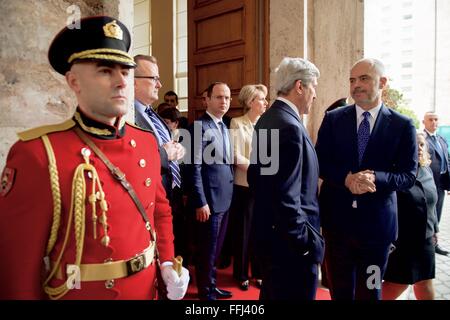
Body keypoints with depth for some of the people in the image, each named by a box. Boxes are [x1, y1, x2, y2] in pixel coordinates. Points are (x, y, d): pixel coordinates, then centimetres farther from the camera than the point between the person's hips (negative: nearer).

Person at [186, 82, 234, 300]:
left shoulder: (225, 127, 13)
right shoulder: (199, 126, -13)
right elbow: (195, 168, -17)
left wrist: (229, 194, 10)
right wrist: (201, 202, -19)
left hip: (225, 199, 8)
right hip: (209, 200, -8)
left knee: (216, 249, 19)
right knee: (206, 250, 7)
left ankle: (212, 285, 35)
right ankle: (205, 291, 25)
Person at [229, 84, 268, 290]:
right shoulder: (237, 124, -6)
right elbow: (236, 157, -13)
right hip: (244, 186, -4)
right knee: (243, 230, 8)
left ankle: (259, 271, 28)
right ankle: (241, 274, 25)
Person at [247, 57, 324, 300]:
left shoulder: (266, 120, 7)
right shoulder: (289, 126, -22)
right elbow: (286, 198, -26)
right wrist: (308, 243, -17)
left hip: (268, 231, 10)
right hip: (290, 242, -9)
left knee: (271, 293, 24)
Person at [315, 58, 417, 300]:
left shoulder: (402, 125, -2)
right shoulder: (333, 118, 1)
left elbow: (408, 175, -4)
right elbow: (320, 163, -2)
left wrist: (375, 178, -23)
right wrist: (347, 179, -20)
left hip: (376, 221, -1)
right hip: (336, 217, 1)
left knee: (369, 291, 15)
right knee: (339, 290, 17)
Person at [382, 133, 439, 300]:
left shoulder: (427, 171, 7)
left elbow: (431, 204, 17)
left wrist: (434, 228, 18)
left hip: (425, 238, 7)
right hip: (401, 239, -7)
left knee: (424, 281, 17)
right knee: (398, 284, 1)